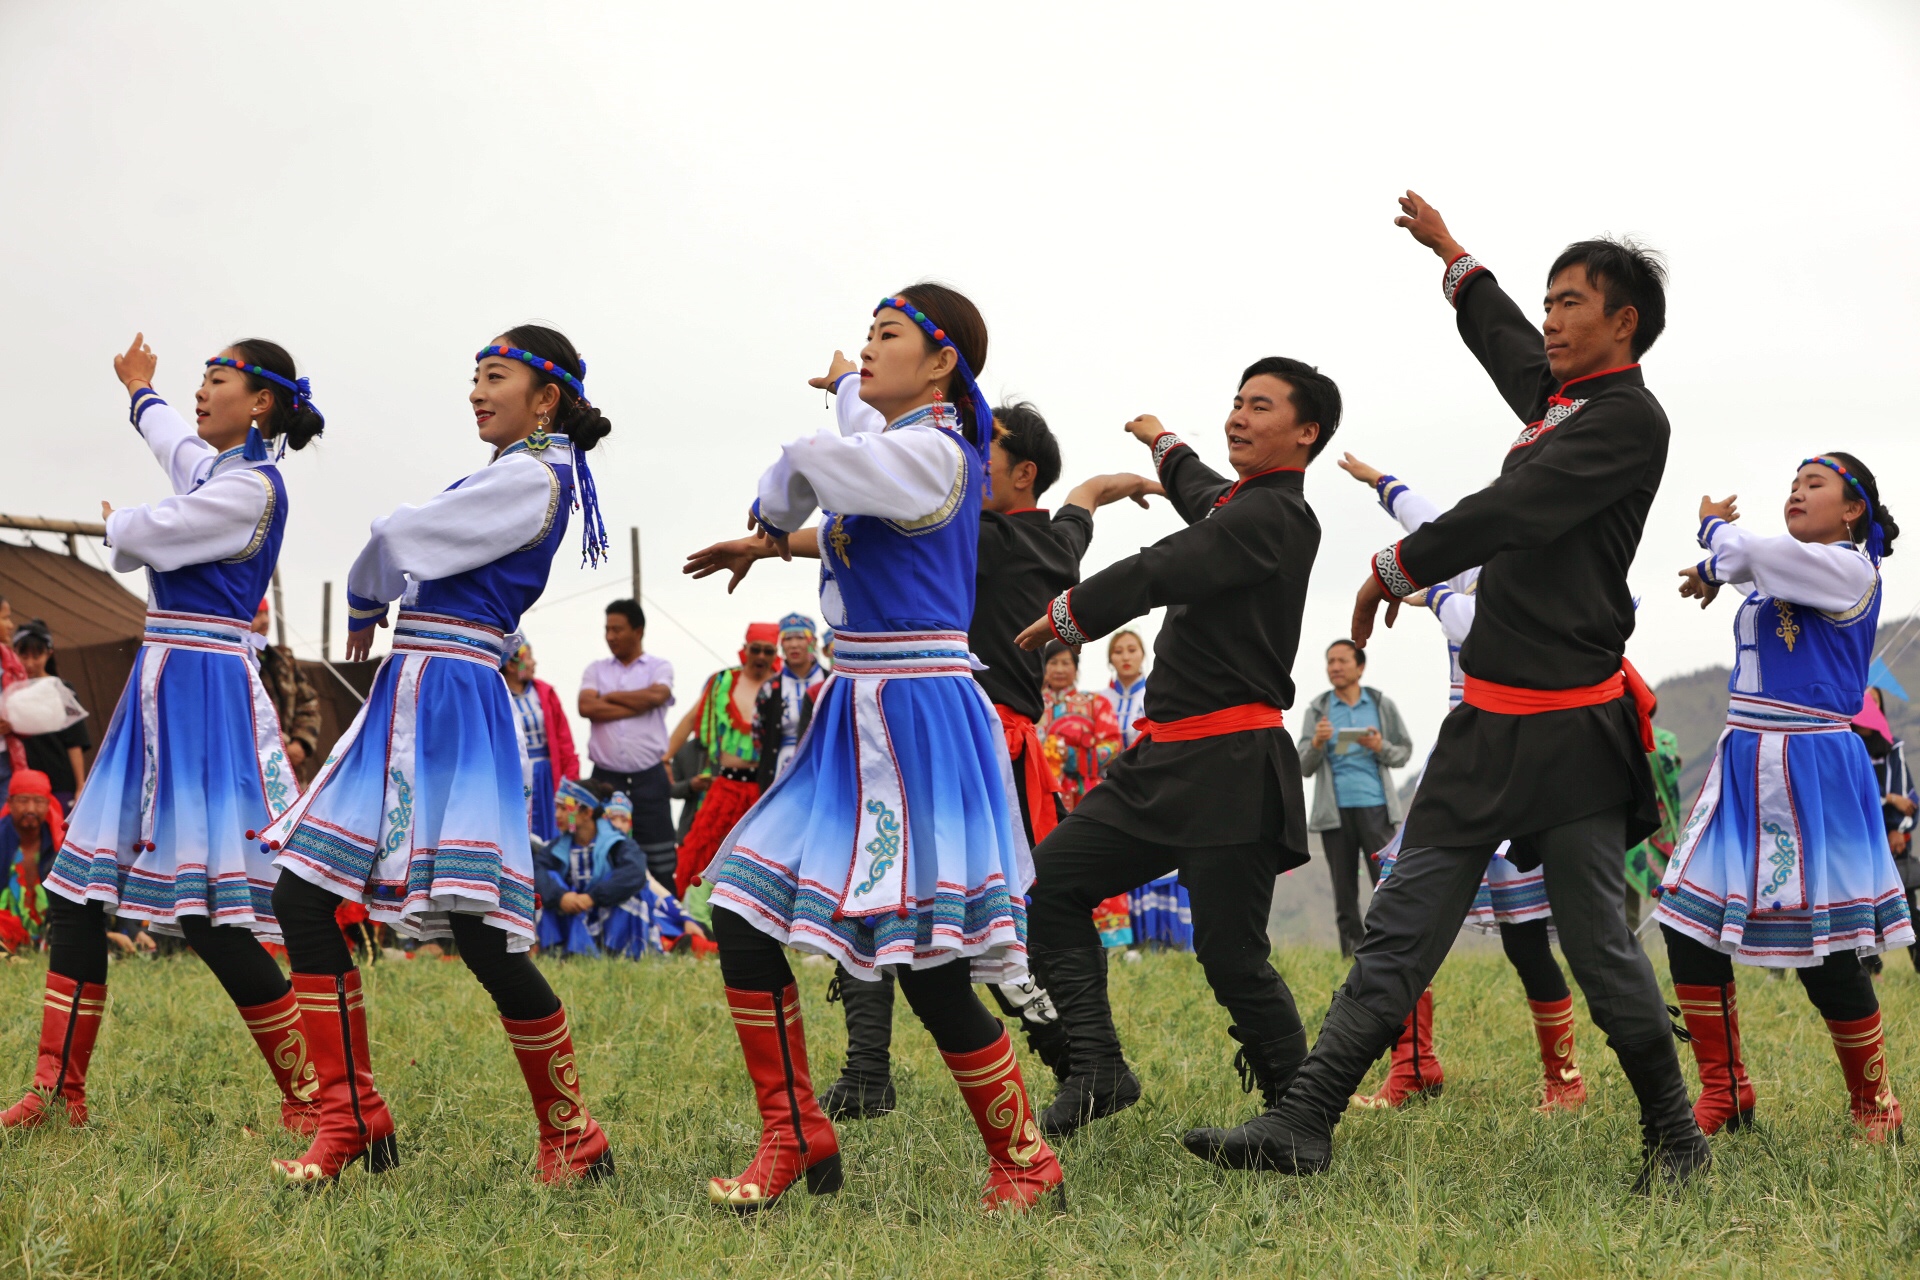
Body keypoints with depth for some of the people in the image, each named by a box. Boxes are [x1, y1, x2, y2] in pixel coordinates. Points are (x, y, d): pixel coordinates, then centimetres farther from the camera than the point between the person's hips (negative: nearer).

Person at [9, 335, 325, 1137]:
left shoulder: (254, 485, -12)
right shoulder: (215, 468, 15)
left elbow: (143, 535, -12)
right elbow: (173, 441, 39)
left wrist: (117, 521, 12)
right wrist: (139, 391, 59)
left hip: (206, 690, -10)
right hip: (162, 686, 10)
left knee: (209, 915, -13)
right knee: (75, 892, 8)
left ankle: (307, 1098, -2)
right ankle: (59, 1092, 14)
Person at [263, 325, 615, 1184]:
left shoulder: (533, 477, -8)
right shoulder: (511, 479, 21)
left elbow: (399, 541, -9)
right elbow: (425, 560, 25)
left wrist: (365, 603, 8)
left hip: (452, 699, -10)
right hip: (408, 697, 10)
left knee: (480, 934, -13)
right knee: (301, 901, 5)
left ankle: (573, 1140, 2)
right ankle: (352, 1122, 10)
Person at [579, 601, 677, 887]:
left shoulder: (659, 667, 6)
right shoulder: (596, 670, 12)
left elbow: (656, 695, -15)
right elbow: (586, 707, -6)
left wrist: (611, 697, -3)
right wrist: (637, 705, -7)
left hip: (648, 777, -2)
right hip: (606, 777, 2)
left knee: (659, 863, -2)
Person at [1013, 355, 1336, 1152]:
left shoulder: (1276, 518, -13)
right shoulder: (1237, 503, 17)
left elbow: (1162, 574, -20)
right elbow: (1204, 499, 43)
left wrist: (1064, 616, -6)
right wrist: (1165, 445, 61)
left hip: (1232, 767, -10)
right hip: (1169, 758, 10)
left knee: (1232, 960, -8)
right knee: (1052, 881, 4)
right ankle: (1097, 1070, 4)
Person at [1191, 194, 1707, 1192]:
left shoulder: (1629, 416, -9)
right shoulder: (1557, 398, 16)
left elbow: (1513, 510, -19)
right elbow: (1499, 334, 38)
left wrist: (1395, 568, -8)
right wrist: (1449, 251, 51)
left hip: (1570, 729, -8)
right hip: (1488, 724, 8)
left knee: (1598, 944, -1)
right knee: (1399, 928, 2)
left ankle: (1675, 1138, 17)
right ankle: (1302, 1127, -1)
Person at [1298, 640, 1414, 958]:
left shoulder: (1382, 705, 8)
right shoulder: (1318, 709, 8)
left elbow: (1405, 751, 12)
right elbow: (1304, 767, 4)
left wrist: (1381, 747, -9)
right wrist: (1316, 744, -17)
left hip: (1375, 807, -1)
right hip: (1335, 810, 1)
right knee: (1344, 891, 3)